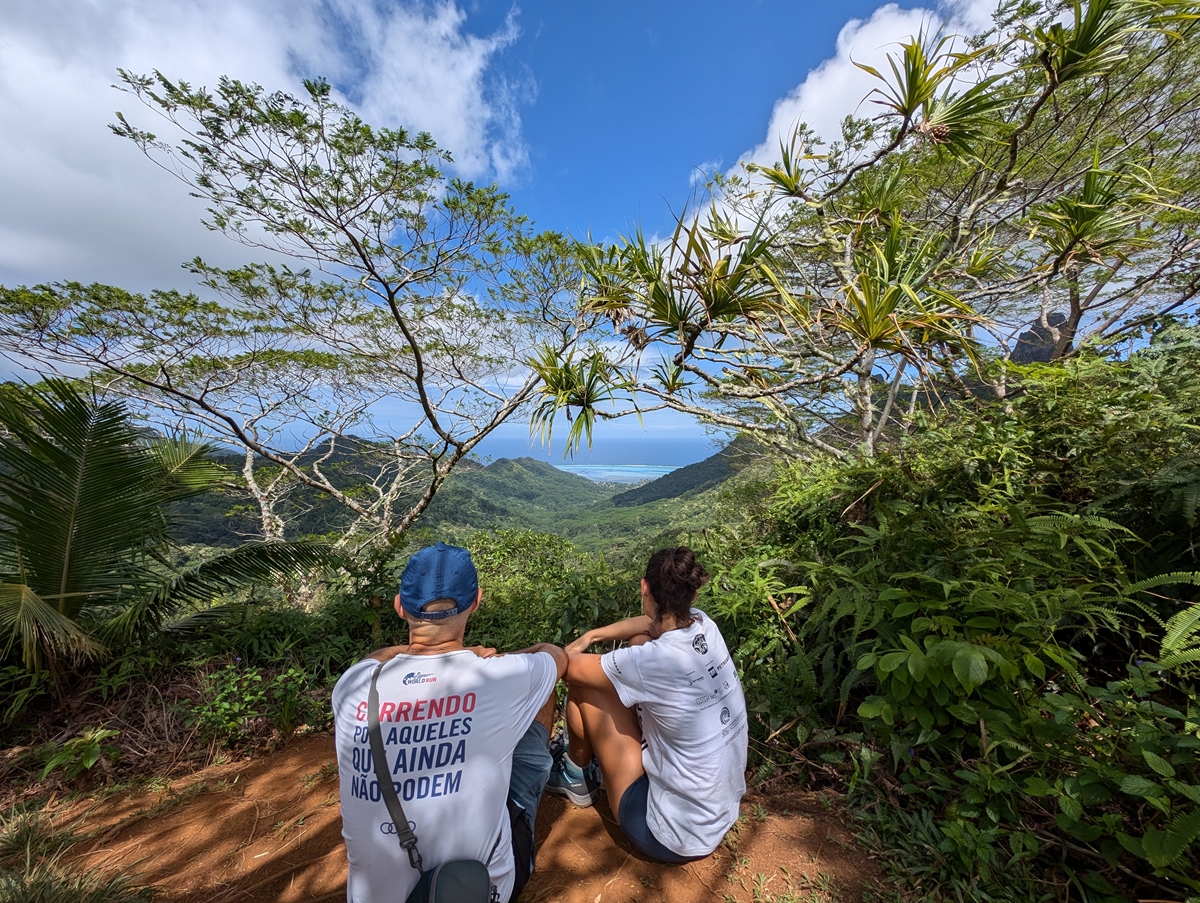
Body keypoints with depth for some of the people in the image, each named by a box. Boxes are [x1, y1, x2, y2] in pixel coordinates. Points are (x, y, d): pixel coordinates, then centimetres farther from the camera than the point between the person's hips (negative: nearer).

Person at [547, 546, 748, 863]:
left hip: (675, 836, -6)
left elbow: (568, 668, -18)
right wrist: (591, 636, 3)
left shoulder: (651, 662, -32)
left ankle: (576, 776, 24)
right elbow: (652, 624, 7)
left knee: (582, 686, -6)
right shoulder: (705, 625, -14)